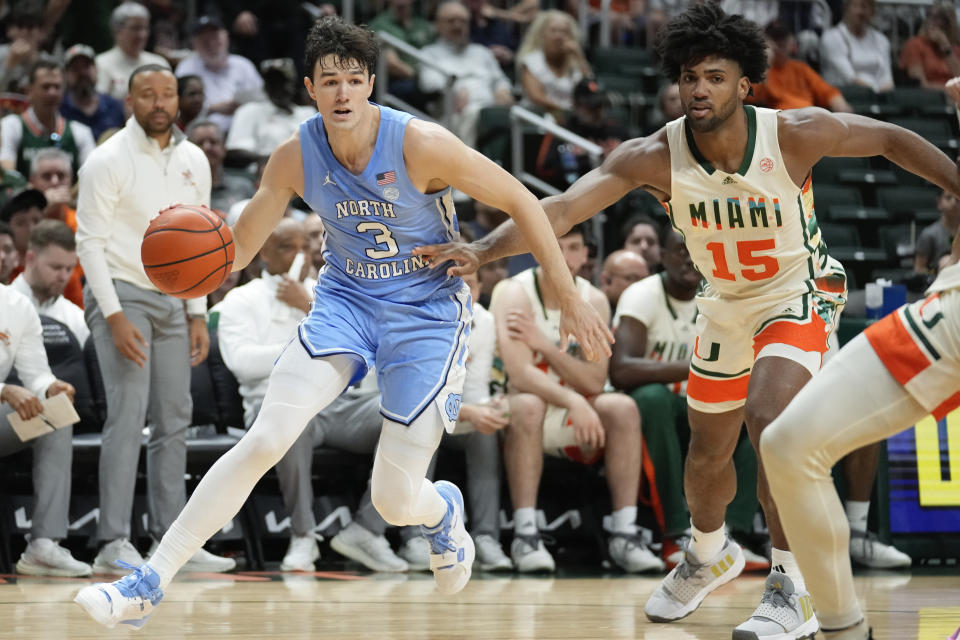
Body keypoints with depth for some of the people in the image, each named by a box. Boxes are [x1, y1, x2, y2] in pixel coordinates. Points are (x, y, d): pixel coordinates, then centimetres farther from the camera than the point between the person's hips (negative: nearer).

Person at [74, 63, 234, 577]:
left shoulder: (194, 161, 8)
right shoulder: (109, 160, -10)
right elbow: (90, 241, -12)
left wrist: (198, 314, 7)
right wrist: (116, 316, -19)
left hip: (172, 300, 7)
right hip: (121, 295, -6)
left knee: (174, 422, 6)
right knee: (128, 415, -16)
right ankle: (113, 544, -16)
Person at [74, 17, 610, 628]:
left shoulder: (420, 144, -22)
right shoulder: (295, 157, -10)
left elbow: (522, 202, -13)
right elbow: (239, 249, -1)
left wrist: (571, 299, -11)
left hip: (427, 311, -3)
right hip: (346, 300, 3)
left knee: (394, 500, -5)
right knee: (264, 440, -16)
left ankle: (443, 510, 36)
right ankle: (149, 583, -12)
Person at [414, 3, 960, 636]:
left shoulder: (794, 134, -25)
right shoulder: (655, 156, -22)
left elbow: (891, 139, -9)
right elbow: (561, 209, -32)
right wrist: (482, 250, -46)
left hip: (799, 293, -4)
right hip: (725, 304, 4)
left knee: (768, 418, -28)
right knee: (708, 452, 15)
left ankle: (795, 587, -16)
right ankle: (709, 553, 49)